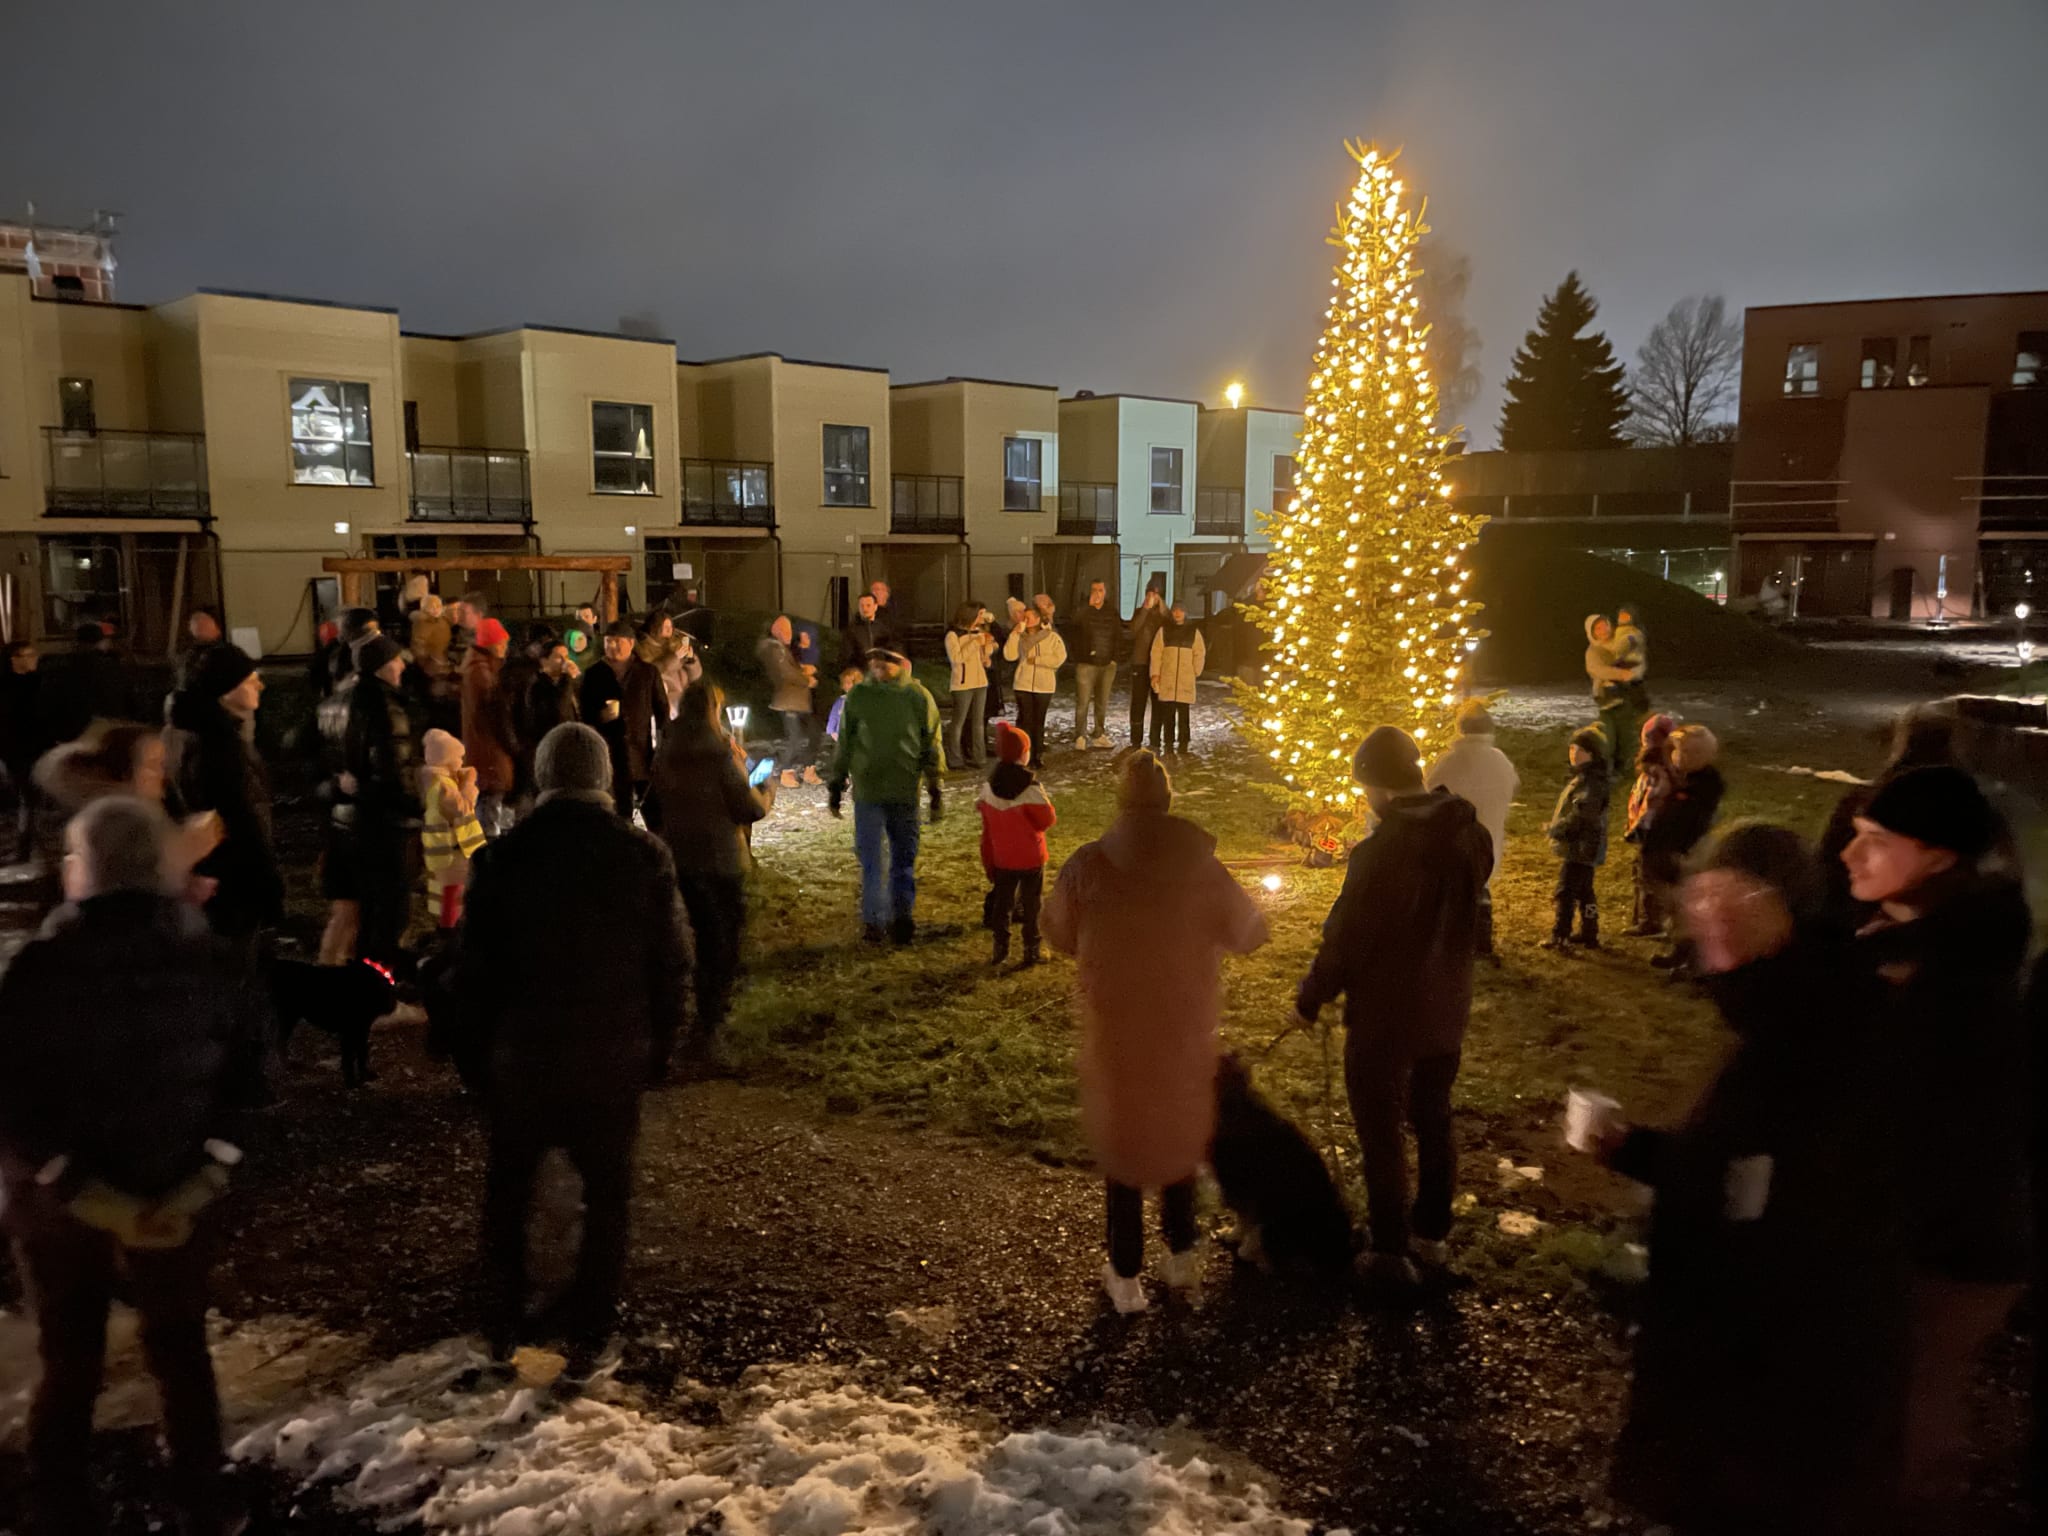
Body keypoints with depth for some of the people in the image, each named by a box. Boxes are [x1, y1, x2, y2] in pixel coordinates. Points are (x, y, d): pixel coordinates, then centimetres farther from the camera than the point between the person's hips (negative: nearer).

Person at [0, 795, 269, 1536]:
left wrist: (91, 1198, -12)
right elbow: (247, 1081, -7)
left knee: (68, 1370, 17)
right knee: (181, 1356, 20)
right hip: (173, 1207, 2)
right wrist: (194, 1187, -7)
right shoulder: (213, 960, -8)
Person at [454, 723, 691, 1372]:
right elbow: (673, 963, -4)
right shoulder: (643, 856, -8)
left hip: (521, 1053, 1)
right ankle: (587, 1331, 19)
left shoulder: (503, 856, -9)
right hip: (614, 1056, 0)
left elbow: (474, 968, -4)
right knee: (606, 1195, 14)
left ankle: (503, 1325, 29)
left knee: (508, 1190, 19)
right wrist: (659, 1044, 8)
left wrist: (473, 1052, 8)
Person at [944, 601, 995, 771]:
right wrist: (975, 643, -20)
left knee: (978, 720, 9)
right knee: (959, 721, -4)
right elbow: (955, 658, -21)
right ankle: (955, 759, -1)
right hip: (963, 683, -7)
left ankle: (978, 756, 14)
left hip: (980, 682, 7)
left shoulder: (978, 633, 12)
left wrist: (988, 645, -3)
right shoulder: (953, 635, -9)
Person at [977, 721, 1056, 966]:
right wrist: (1047, 805, 6)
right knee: (1031, 905, 8)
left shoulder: (989, 787, -6)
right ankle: (1032, 950, 14)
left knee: (1001, 903, 14)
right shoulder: (1030, 786, -20)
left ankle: (1000, 949, 18)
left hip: (1002, 859, 4)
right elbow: (1047, 821, -13)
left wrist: (988, 864, 9)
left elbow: (987, 830, 1)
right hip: (1031, 858, -3)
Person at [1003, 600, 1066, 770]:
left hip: (1043, 686, -1)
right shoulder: (1020, 637, 5)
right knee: (1025, 720, -2)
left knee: (1039, 721, 8)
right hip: (1023, 685, 1)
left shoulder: (1052, 637, -1)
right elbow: (1009, 655, -7)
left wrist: (1037, 660, -12)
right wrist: (1015, 634, -11)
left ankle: (1038, 755, 16)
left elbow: (1060, 658, -10)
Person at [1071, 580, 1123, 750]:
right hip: (1086, 664, -3)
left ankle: (1099, 735, 18)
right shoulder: (1083, 610, 0)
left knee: (1102, 703, 8)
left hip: (1107, 664, 3)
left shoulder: (1112, 613, 9)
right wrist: (1090, 605, -22)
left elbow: (1118, 637, 13)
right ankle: (1080, 737, -4)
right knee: (1082, 702, -8)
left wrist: (1115, 657, 3)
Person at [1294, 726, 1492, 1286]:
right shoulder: (1472, 836, -6)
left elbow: (1345, 940, -19)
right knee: (1434, 1122, 22)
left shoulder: (1381, 851, -27)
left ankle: (1392, 1253, 18)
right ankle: (1432, 1233, 36)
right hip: (1446, 1009, 7)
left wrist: (1309, 999, -4)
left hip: (1384, 1016, -7)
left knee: (1381, 1134, 9)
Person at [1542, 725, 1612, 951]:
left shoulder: (1593, 781, -18)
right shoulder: (1582, 776, 15)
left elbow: (1582, 813, -26)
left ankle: (1560, 936, -6)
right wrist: (1555, 828, 9)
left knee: (1566, 892, -8)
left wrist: (1555, 829, -17)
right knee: (1584, 891, 18)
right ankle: (1589, 934, 27)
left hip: (1580, 847, -11)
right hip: (1577, 846, 11)